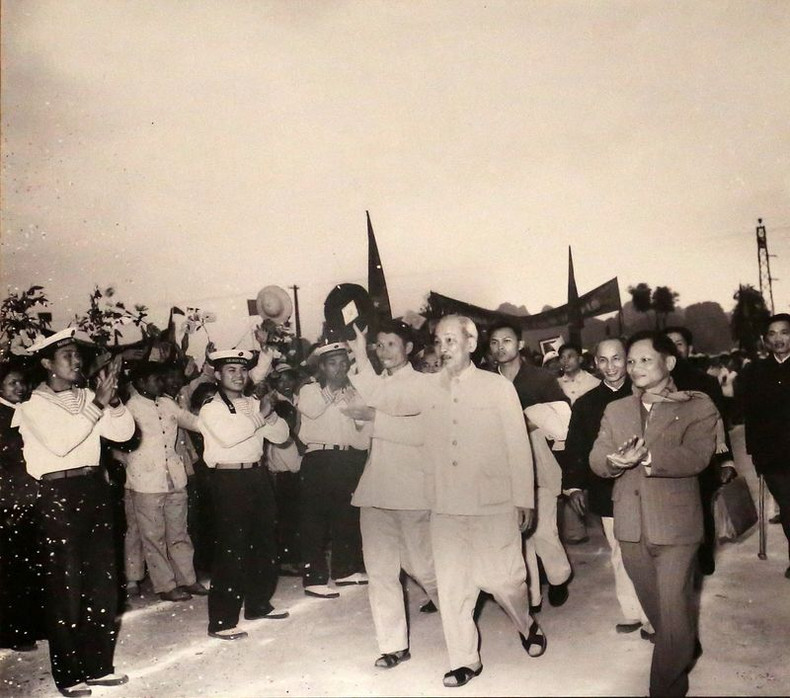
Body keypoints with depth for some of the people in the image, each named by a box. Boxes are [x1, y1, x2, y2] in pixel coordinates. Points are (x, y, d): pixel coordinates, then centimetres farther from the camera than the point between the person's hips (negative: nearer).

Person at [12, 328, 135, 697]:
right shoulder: (32, 404, -5)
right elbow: (59, 443, -20)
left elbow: (124, 432, 3)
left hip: (94, 490, 6)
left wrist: (112, 399, -12)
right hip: (57, 494, -5)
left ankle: (97, 665, 24)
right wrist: (98, 404, -22)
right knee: (65, 586, 1)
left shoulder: (87, 397, 10)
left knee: (103, 581, 10)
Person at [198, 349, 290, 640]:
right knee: (230, 550, -7)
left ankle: (258, 604, 31)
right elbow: (228, 436, -24)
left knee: (264, 543, 15)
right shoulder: (211, 408, -5)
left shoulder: (254, 403, 13)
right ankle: (221, 621, 1)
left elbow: (281, 435, 9)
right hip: (228, 479, -7)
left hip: (257, 476, 7)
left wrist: (270, 414, -9)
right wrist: (260, 417, -15)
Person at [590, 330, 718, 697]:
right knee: (654, 608, 20)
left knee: (673, 611, -2)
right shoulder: (615, 410, 11)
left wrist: (645, 457, -30)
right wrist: (615, 460, -23)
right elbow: (596, 458, 0)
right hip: (631, 526, 5)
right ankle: (685, 652, 45)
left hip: (676, 525, -5)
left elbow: (696, 456, -19)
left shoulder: (697, 406, -4)